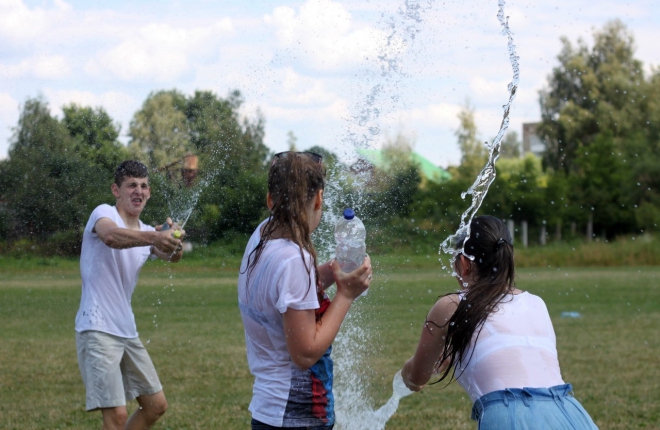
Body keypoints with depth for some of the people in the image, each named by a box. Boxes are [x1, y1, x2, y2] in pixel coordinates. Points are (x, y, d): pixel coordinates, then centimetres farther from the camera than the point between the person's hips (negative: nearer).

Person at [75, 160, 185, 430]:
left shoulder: (147, 233, 12)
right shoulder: (104, 213, -9)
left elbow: (171, 256, -9)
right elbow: (111, 236, -34)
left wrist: (175, 243, -33)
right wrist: (153, 238, -51)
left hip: (127, 332, 8)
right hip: (98, 330, -8)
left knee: (156, 406, 14)